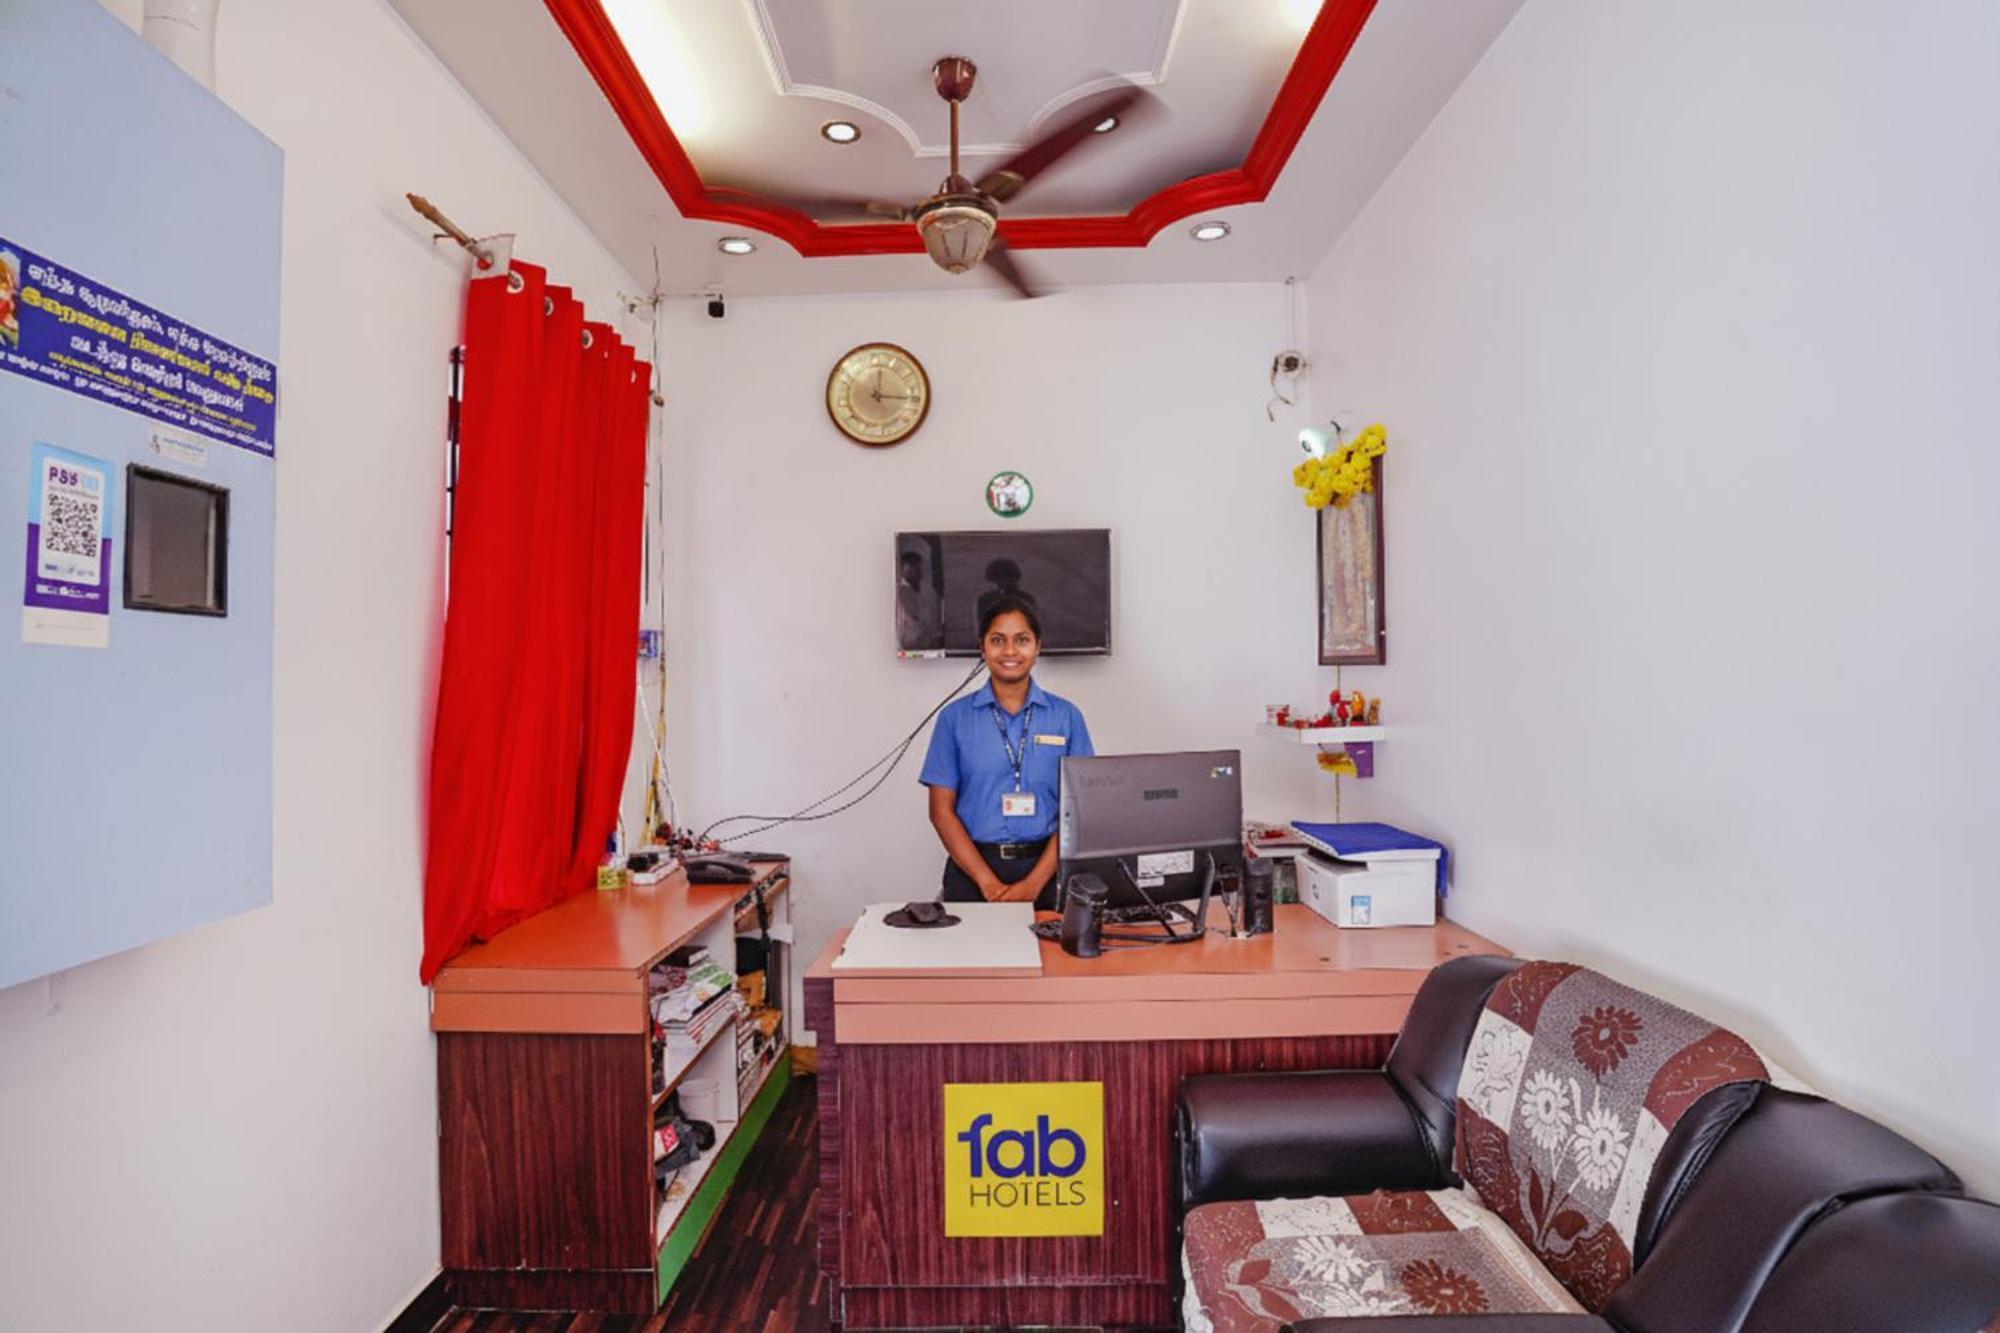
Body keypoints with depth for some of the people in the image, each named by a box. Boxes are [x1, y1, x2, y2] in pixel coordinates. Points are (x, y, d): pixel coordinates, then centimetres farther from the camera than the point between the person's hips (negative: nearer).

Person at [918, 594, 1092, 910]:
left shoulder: (1066, 716, 3)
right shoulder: (955, 717, 2)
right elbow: (942, 810, 0)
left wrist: (1034, 883, -9)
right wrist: (989, 882, -9)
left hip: (1044, 869, 1)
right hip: (972, 868, 0)